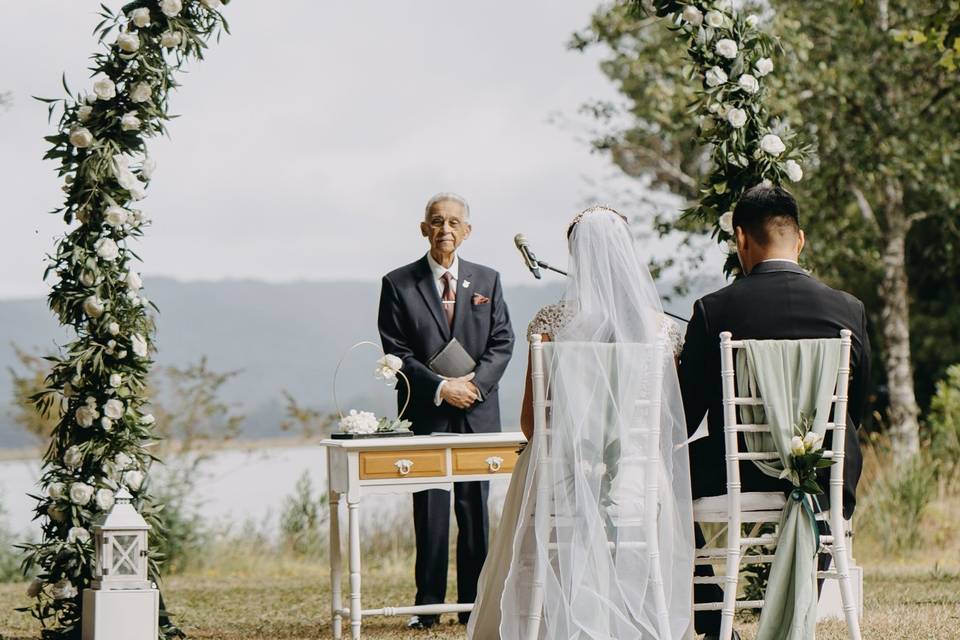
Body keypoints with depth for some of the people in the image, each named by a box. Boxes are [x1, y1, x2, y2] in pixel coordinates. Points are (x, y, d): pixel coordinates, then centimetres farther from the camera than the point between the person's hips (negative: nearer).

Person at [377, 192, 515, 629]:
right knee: (430, 511, -2)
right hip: (426, 414, -2)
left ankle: (474, 605, 10)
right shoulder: (399, 284, 2)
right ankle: (429, 605, 3)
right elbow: (397, 352, -3)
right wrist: (440, 388, -13)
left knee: (476, 509, 5)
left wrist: (475, 383, -10)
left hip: (478, 412, 2)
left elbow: (502, 342, 6)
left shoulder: (487, 280, 11)